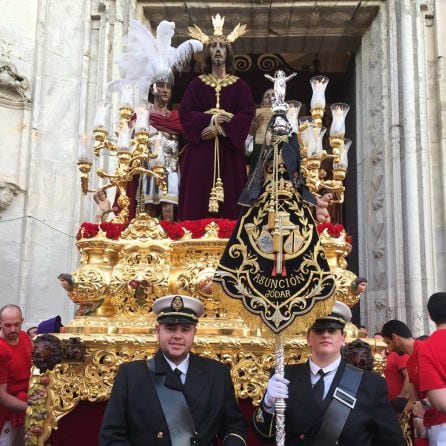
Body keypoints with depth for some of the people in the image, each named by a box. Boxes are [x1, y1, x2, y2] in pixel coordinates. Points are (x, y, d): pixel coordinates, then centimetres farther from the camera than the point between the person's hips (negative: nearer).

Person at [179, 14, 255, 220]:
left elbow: (247, 114, -2)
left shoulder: (239, 85, 11)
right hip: (200, 150, 0)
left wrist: (222, 128, -14)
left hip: (229, 150, 0)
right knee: (198, 194, -6)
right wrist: (209, 120, -15)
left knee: (229, 196, -4)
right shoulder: (197, 83, 11)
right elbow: (185, 113, 0)